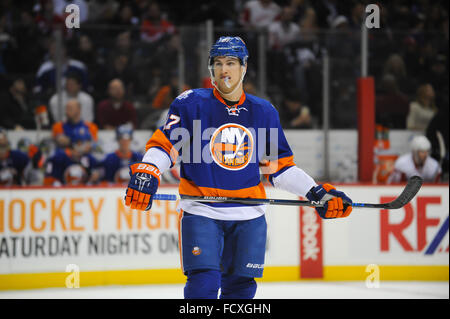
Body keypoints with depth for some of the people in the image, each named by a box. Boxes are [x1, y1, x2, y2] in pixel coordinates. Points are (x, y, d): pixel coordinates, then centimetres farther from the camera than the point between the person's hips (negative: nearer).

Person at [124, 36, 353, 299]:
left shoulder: (264, 112, 8)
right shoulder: (192, 103, -1)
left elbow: (280, 167, 14)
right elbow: (164, 145, -3)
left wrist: (318, 193, 8)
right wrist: (146, 174, -22)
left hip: (249, 217, 3)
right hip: (201, 212, -3)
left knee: (241, 287, 6)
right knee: (204, 282, -15)